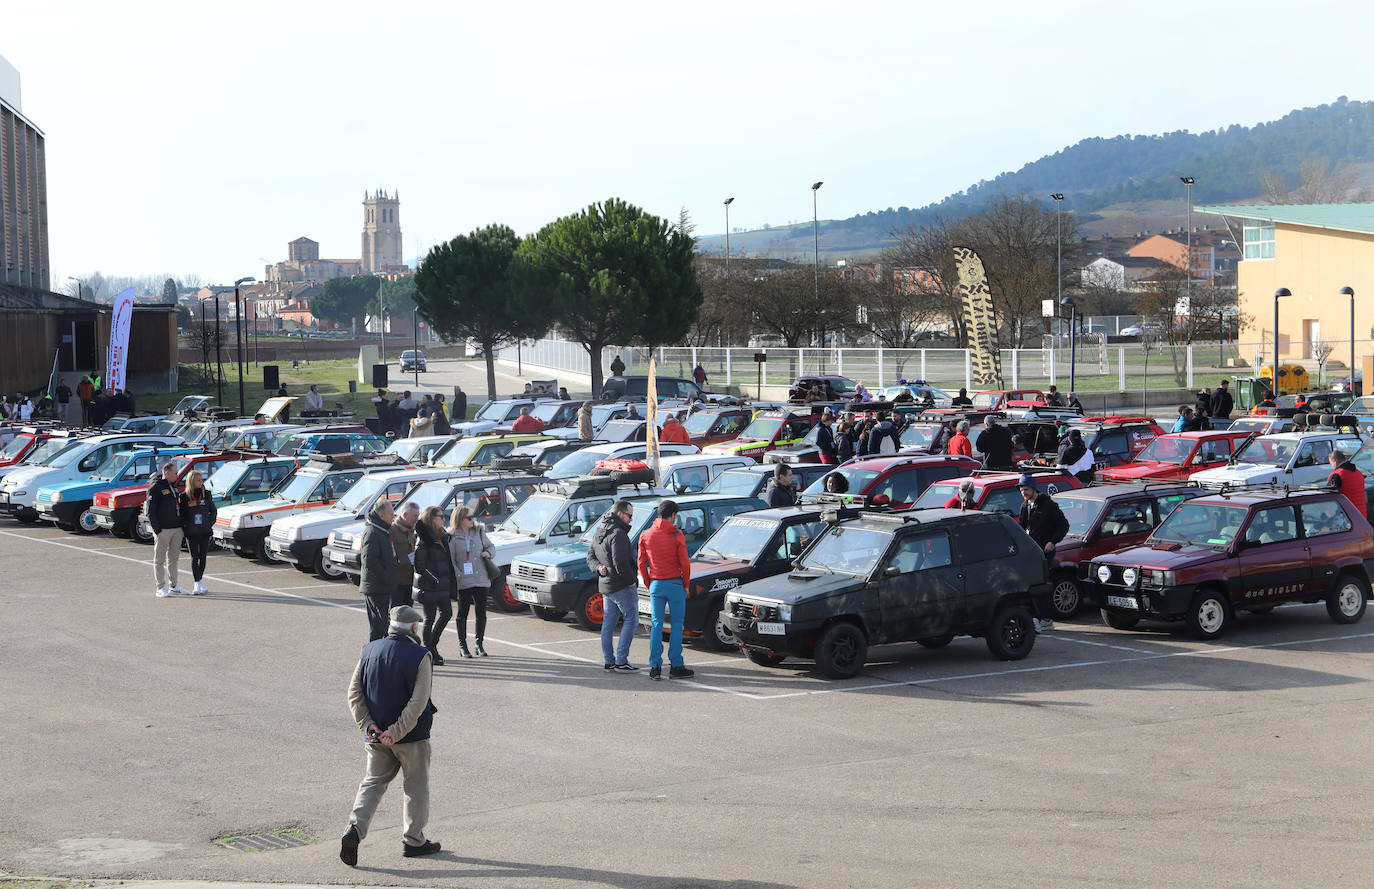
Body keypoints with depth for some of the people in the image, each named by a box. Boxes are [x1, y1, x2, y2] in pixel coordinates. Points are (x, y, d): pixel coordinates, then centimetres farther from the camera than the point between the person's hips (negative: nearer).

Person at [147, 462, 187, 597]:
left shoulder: (174, 487, 16)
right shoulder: (155, 488, -8)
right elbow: (150, 511, -11)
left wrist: (182, 527, 15)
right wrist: (157, 529, -17)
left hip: (177, 529, 8)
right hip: (163, 530, -8)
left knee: (174, 558, 12)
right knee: (160, 560, -2)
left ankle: (173, 586, 20)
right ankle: (161, 588, 0)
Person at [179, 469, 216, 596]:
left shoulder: (206, 494, 3)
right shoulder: (184, 496, -4)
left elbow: (213, 511, 12)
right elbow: (181, 514, 1)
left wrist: (210, 524, 2)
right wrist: (184, 528, -6)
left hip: (205, 532, 2)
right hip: (191, 533, -2)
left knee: (203, 557, 6)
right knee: (194, 557, -2)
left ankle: (200, 581, 19)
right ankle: (197, 584, -1)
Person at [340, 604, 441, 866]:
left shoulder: (370, 651, 2)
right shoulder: (420, 656, -13)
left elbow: (354, 692, -2)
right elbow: (418, 702, -21)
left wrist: (367, 724, -6)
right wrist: (397, 732, -19)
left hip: (376, 735, 4)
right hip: (412, 737, -4)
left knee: (372, 783, 13)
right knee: (416, 786, 12)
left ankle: (355, 829, -7)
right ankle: (413, 840, 21)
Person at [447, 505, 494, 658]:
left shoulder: (479, 532, 10)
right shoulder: (452, 537, -3)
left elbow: (489, 546, 24)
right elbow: (450, 559, -5)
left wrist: (488, 553, 1)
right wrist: (458, 575, -15)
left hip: (481, 580, 4)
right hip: (463, 582, -4)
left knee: (481, 613, 6)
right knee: (463, 613, 3)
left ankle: (478, 643, 19)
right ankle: (462, 644, 14)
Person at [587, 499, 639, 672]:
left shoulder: (598, 532, 13)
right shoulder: (618, 534, -19)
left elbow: (591, 556, 16)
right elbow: (620, 563, -23)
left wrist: (598, 568, -1)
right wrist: (631, 578, -10)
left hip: (605, 585, 10)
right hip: (622, 586, -10)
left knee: (608, 622, 12)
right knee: (631, 620, -3)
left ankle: (608, 661, 15)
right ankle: (621, 661, -6)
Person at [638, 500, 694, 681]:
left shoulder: (646, 535, 4)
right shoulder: (676, 535, -8)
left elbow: (642, 564, 7)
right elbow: (685, 563, -8)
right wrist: (686, 585, 5)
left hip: (655, 585, 4)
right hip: (675, 584, -4)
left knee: (656, 625, 8)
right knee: (677, 625, 3)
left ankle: (655, 667, 5)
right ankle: (675, 666, 3)